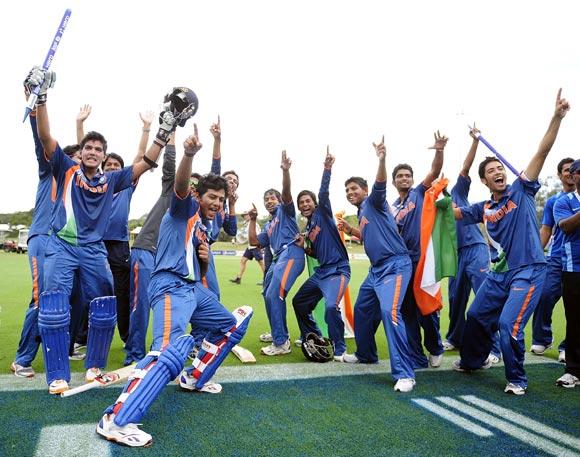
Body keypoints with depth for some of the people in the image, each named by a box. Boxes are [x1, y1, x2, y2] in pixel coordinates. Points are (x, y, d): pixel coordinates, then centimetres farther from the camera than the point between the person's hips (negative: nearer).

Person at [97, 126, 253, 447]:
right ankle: (116, 420, -31)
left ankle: (194, 378, 30)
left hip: (193, 288, 10)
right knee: (171, 350, -31)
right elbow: (180, 185, -23)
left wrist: (206, 258, 5)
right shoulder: (185, 208, 2)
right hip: (170, 286, -10)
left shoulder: (204, 229, 24)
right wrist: (189, 154, -42)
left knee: (233, 326, 22)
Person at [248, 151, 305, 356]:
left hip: (291, 253, -10)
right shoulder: (268, 226, 31)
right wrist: (253, 220, 16)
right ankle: (278, 333, 33)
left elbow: (286, 192, -10)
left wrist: (285, 171, -26)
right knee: (268, 295, 19)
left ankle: (282, 343, -17)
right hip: (278, 257, 10)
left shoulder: (285, 209, 11)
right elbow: (254, 242, 19)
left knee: (274, 295, -20)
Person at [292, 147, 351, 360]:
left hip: (338, 270, -9)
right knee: (299, 302, 17)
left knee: (331, 306, -29)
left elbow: (324, 192, -21)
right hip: (321, 272, 9)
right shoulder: (308, 227, 16)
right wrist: (305, 247, 1)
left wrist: (327, 168, -34)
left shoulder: (323, 212, -2)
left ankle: (339, 349, -8)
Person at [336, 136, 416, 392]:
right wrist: (348, 229, 19)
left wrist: (381, 159, -40)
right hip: (376, 269, 10)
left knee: (390, 312, -25)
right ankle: (366, 354, 39)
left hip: (395, 266, -10)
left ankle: (404, 374, -22)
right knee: (362, 310, 19)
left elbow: (380, 185, -24)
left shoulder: (373, 202, -3)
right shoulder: (361, 213, 20)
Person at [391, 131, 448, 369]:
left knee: (426, 309, 0)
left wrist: (439, 151, -27)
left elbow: (435, 171, -10)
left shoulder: (420, 193, 6)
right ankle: (417, 358, 18)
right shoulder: (392, 209, 16)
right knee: (407, 311, 6)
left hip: (423, 259, -4)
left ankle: (435, 349, 27)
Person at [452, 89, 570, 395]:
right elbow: (452, 212, 15)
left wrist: (557, 117, -21)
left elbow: (542, 152, -13)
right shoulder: (483, 208, 8)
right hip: (499, 273, 6)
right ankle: (473, 360, 43)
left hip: (528, 271, -6)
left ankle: (517, 379, 8)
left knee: (508, 325, -16)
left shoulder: (521, 190, -3)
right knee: (476, 316, 17)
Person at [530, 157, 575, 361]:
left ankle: (567, 347, 12)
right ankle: (541, 340, 8)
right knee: (545, 296, -9)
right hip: (556, 258, 1)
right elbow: (546, 230, 11)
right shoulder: (552, 201, 13)